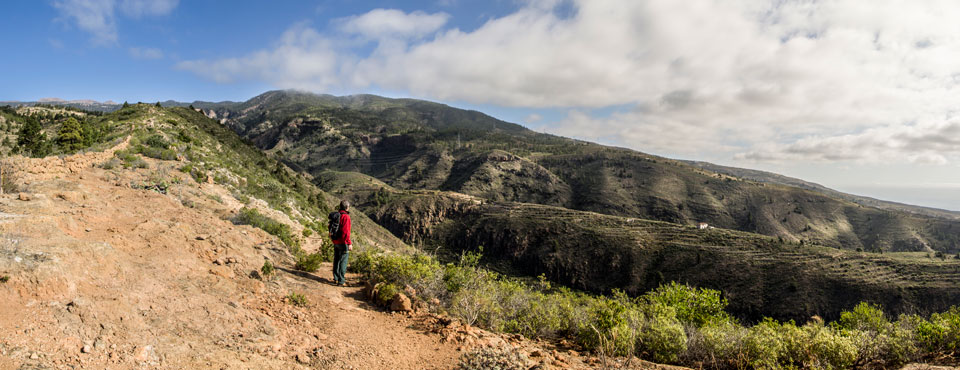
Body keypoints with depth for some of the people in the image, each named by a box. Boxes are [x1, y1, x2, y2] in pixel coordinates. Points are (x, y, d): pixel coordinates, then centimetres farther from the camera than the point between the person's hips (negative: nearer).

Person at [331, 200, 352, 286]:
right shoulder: (345, 217, -18)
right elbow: (345, 231, -24)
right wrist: (349, 243, -21)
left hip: (335, 242, 8)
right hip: (343, 243, -8)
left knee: (336, 260, 17)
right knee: (343, 262, -2)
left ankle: (336, 278, 26)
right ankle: (341, 281, 0)